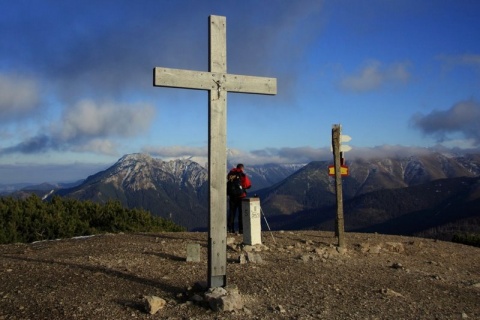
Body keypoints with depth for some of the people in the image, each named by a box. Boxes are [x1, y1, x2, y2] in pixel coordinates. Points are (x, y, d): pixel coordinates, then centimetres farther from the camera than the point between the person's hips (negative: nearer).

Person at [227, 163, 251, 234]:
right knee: (241, 213, 3)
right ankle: (241, 229, 3)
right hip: (241, 196, -4)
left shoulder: (230, 174, 6)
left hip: (231, 196, 4)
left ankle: (229, 228, 4)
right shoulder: (242, 175, -7)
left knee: (231, 212, 10)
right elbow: (248, 185, -1)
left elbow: (227, 184, 11)